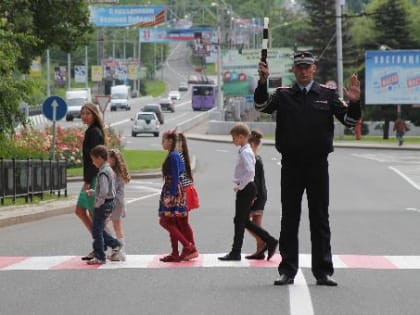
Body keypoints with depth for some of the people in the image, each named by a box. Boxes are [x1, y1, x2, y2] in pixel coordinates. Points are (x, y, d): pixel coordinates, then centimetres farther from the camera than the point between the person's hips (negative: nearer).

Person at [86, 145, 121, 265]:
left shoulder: (103, 173, -19)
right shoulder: (110, 170, 12)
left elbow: (104, 192, -26)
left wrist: (98, 204, -16)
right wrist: (92, 192, 17)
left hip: (103, 204, -10)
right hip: (110, 202, 10)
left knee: (97, 230, -2)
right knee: (99, 229, 19)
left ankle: (99, 257, 1)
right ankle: (115, 244, 19)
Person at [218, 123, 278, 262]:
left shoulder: (245, 152, -17)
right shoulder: (245, 151, 13)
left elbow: (250, 172, -28)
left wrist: (240, 186, -20)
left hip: (245, 189, -10)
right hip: (246, 189, 10)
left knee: (240, 220, -3)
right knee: (245, 221, 14)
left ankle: (235, 253, 2)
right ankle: (270, 241, 17)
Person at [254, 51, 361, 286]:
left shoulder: (328, 94, 7)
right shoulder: (283, 95, 7)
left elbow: (350, 121, 2)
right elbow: (262, 106, -9)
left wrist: (354, 103, -17)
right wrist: (263, 82, -24)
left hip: (318, 163, 0)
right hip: (291, 165, 0)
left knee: (320, 220, 3)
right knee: (289, 219, 4)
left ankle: (323, 271, 8)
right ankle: (288, 270, 9)